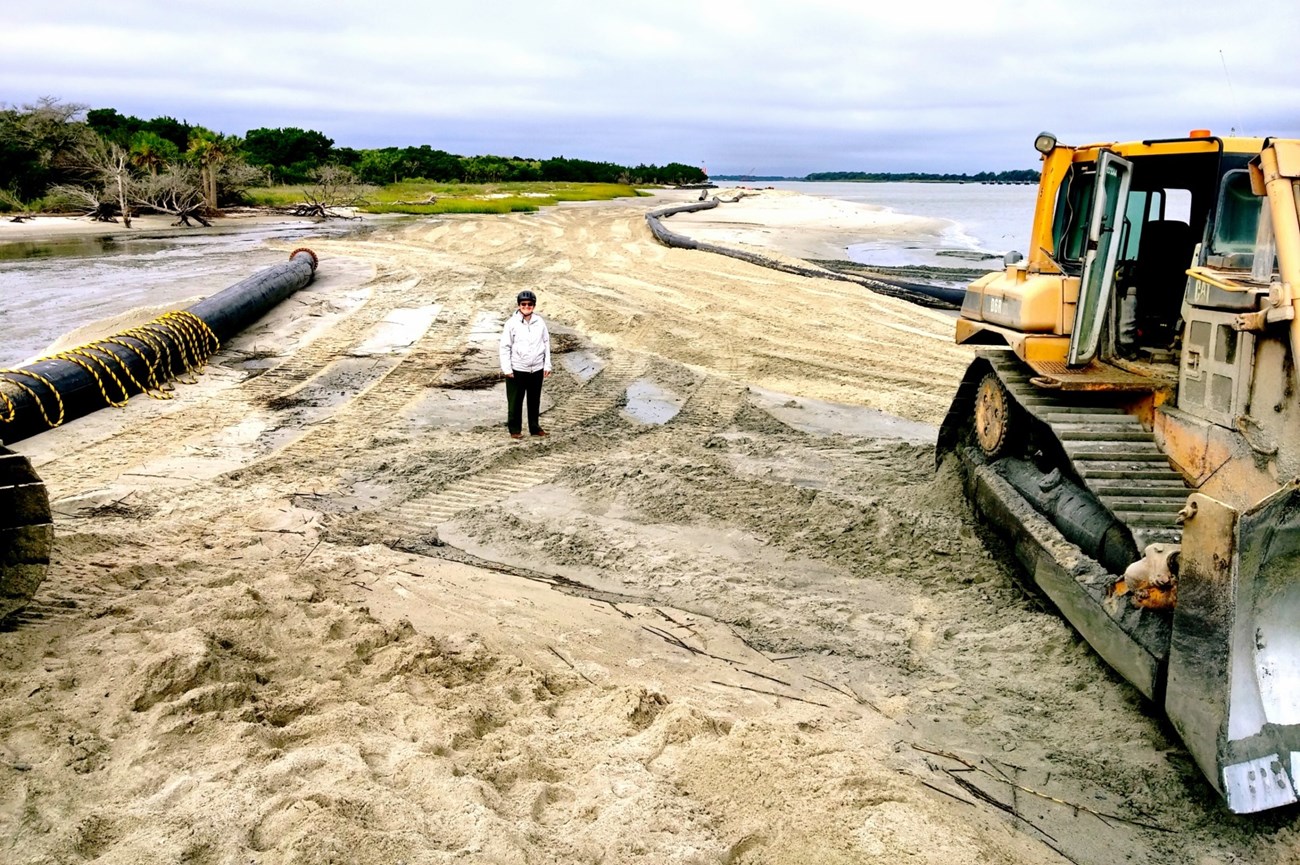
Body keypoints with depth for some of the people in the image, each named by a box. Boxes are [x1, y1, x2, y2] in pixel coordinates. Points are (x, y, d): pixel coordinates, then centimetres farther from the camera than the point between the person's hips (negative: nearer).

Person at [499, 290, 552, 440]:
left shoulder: (540, 322, 1)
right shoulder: (512, 323, -7)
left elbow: (546, 344, 8)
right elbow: (505, 347, -4)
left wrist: (547, 365, 6)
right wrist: (506, 368, -9)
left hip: (537, 369, 3)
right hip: (517, 369, -3)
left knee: (535, 400, 13)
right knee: (515, 401, 4)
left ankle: (535, 428, 25)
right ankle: (515, 429, 15)